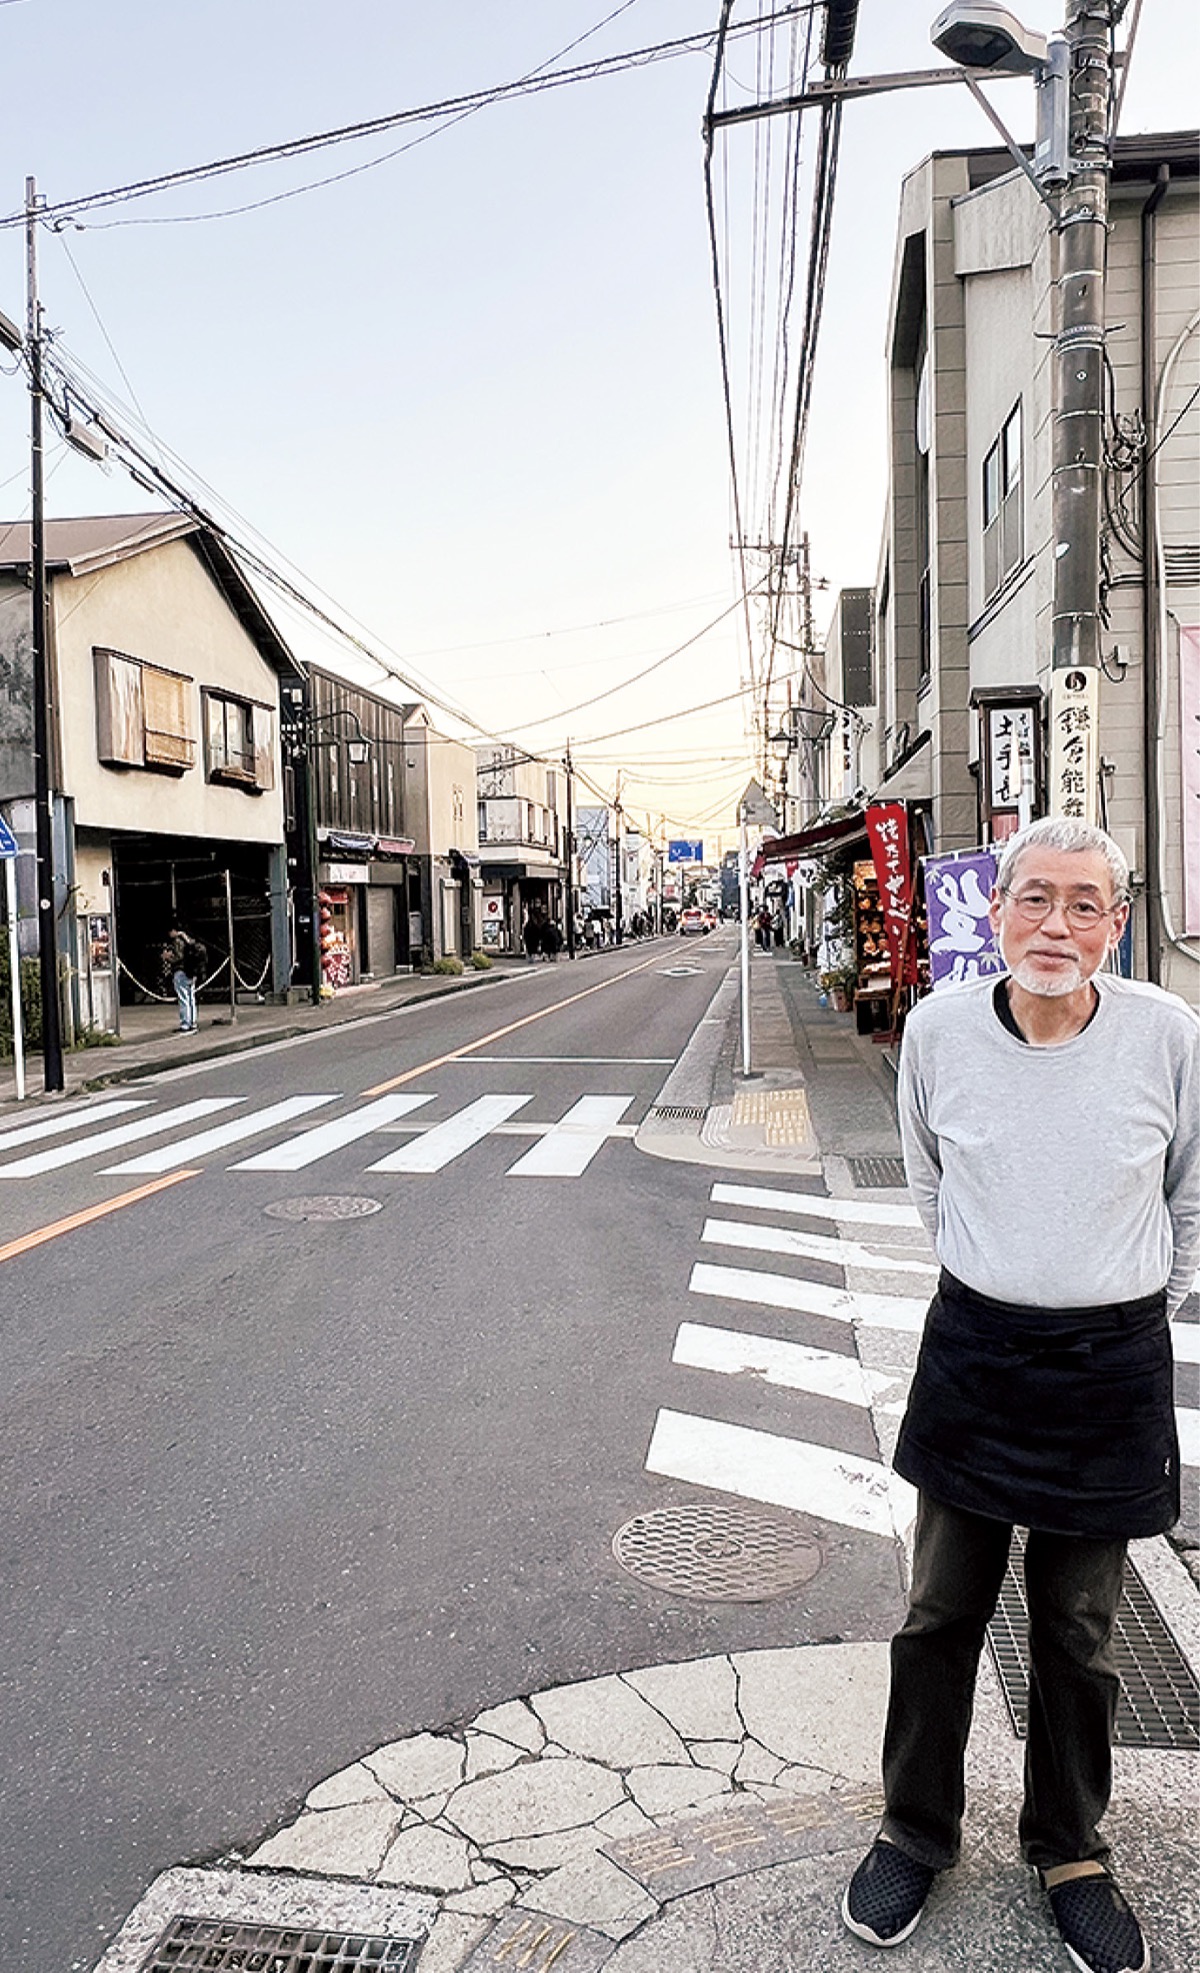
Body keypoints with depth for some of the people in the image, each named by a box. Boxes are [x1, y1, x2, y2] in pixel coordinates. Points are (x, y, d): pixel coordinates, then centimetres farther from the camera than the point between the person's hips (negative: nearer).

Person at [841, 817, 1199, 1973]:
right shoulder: (939, 1028, -9)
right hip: (972, 1352, 1)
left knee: (1077, 1630, 16)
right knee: (941, 1611, 14)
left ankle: (1068, 1847, 40)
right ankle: (916, 1831, 37)